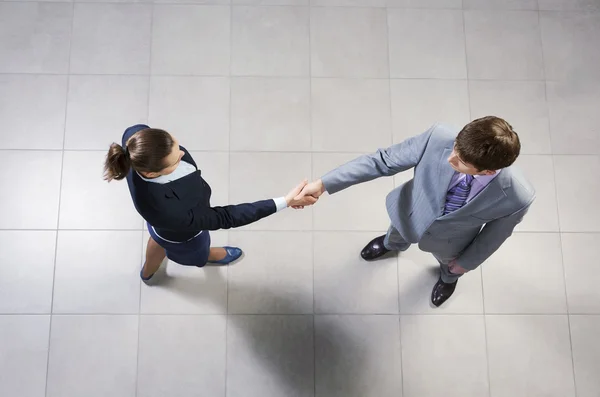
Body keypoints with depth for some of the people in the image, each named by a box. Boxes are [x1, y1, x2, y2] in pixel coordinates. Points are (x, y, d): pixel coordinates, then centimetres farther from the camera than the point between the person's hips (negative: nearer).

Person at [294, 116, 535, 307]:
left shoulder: (517, 197, -39)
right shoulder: (439, 138, -41)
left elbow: (495, 232, -17)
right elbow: (383, 161, -29)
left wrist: (467, 262, 1)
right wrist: (324, 184, -31)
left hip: (448, 240, -1)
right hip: (410, 215, 1)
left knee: (447, 259, 36)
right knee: (398, 236, 37)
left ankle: (449, 275, 74)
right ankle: (391, 244, 76)